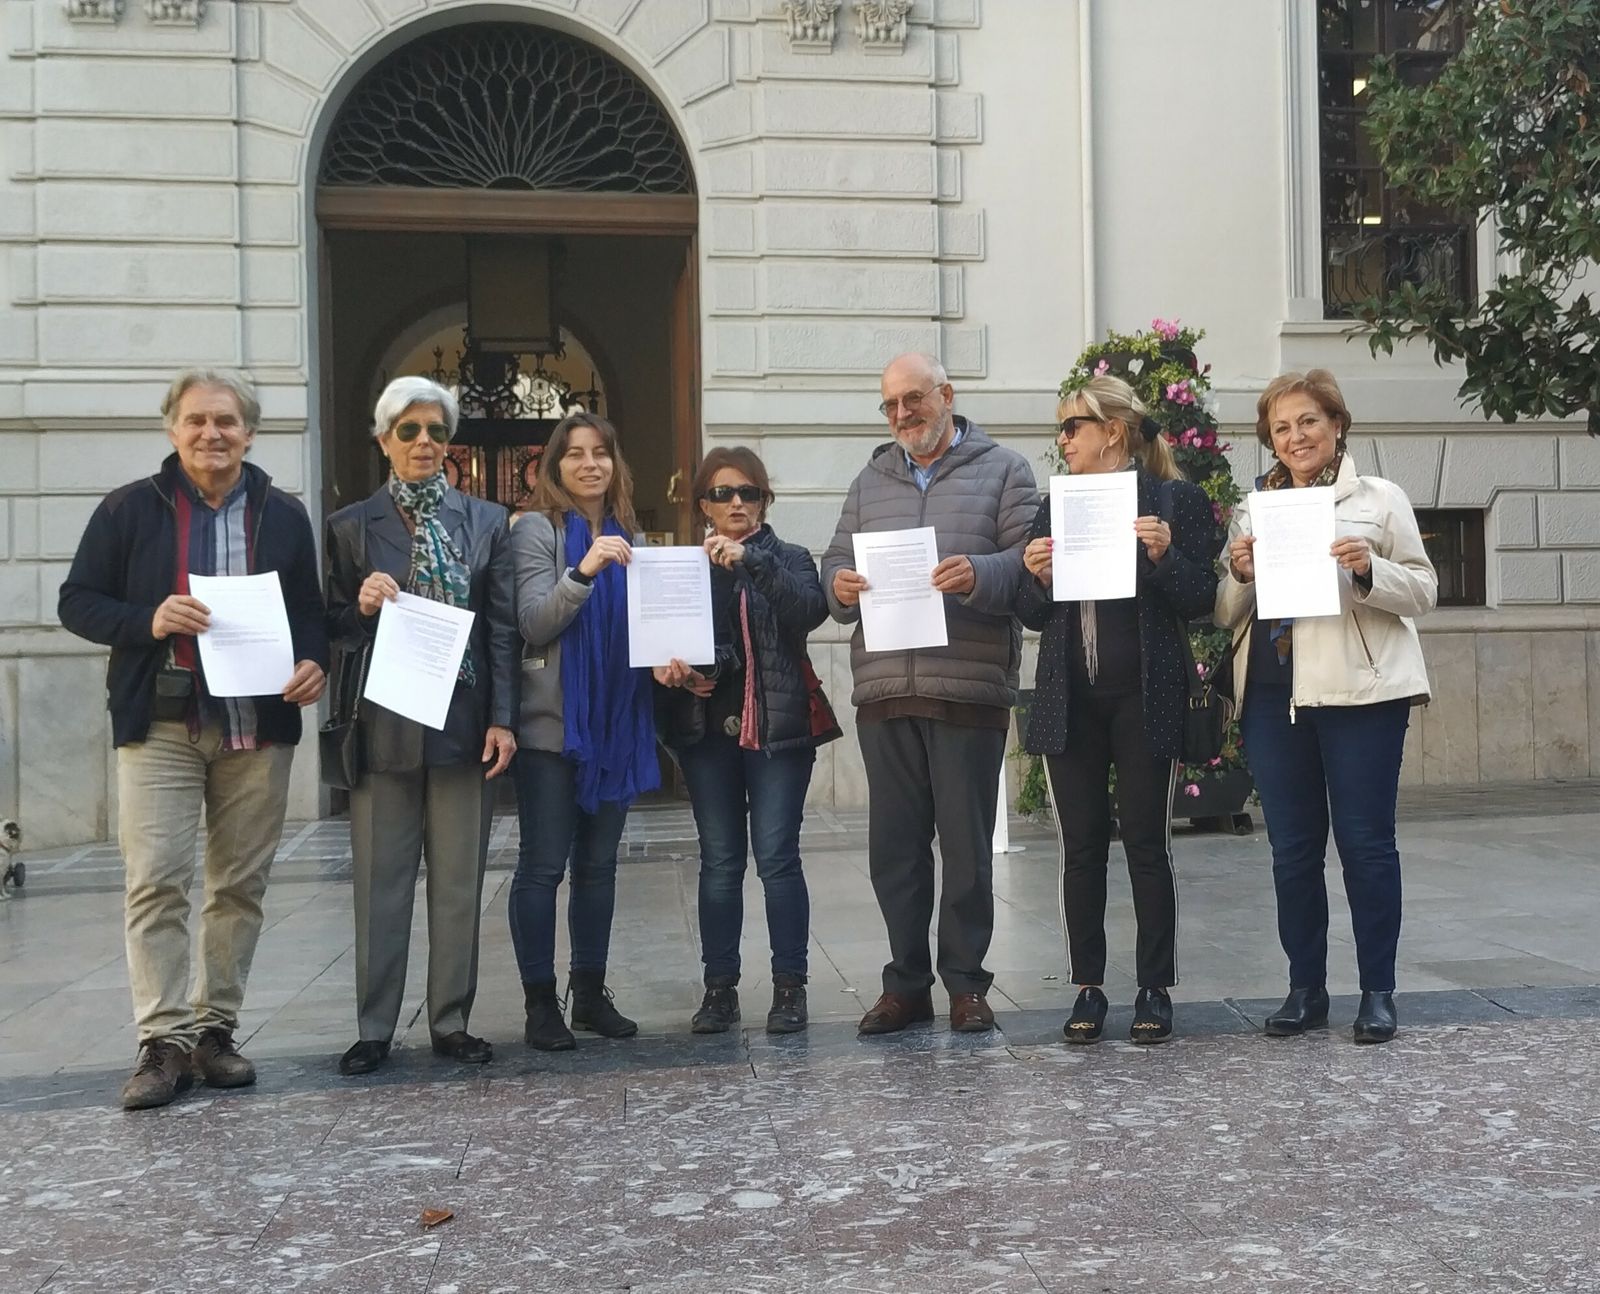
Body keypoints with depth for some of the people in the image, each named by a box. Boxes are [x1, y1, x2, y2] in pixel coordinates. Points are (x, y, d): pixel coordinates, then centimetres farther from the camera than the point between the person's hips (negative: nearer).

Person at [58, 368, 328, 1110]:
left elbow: (309, 611, 14)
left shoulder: (284, 516, 9)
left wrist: (314, 665, -8)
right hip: (159, 724, -2)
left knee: (240, 885, 6)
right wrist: (147, 621, -16)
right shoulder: (130, 509, 3)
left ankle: (214, 1029, 17)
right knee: (156, 882, -8)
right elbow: (77, 603, 3)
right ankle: (164, 1042, -2)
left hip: (258, 724, 2)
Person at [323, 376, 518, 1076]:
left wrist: (502, 720, -4)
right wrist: (362, 607, -13)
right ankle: (374, 1028, 14)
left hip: (463, 724, 0)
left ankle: (451, 1023, 16)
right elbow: (334, 628, 9)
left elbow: (503, 627, 3)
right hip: (383, 728, 0)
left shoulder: (486, 520, 7)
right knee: (380, 882, 4)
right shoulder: (351, 526, 6)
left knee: (459, 882, 6)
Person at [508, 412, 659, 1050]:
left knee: (598, 864, 10)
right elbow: (533, 623, -12)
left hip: (614, 724, 6)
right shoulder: (537, 529, -3)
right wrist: (583, 572, -25)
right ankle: (541, 1003, 5)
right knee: (542, 866, -2)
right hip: (552, 725, -5)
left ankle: (591, 993, 19)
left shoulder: (624, 535, 13)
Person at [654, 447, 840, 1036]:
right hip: (707, 729, 2)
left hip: (778, 727, -2)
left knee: (777, 857, -5)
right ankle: (719, 988, 11)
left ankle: (789, 987, 4)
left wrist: (751, 561, -21)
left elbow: (811, 610, -13)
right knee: (719, 861, 5)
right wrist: (669, 667, -15)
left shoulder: (788, 559, 7)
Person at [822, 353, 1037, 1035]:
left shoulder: (1002, 470, 7)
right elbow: (835, 562, 16)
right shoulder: (870, 481, 19)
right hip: (883, 690, 4)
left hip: (970, 688, -3)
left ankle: (965, 983, 15)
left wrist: (978, 575, -23)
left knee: (967, 844, 3)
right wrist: (840, 586, -7)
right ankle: (906, 983, 18)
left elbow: (1028, 562, -4)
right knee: (894, 844, 7)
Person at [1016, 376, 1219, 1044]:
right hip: (1070, 700, 4)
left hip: (1145, 699, -4)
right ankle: (1088, 988, 14)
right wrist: (1036, 578, -5)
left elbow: (1201, 601, -2)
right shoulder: (1056, 506, 13)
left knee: (1147, 842, 1)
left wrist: (1165, 555, -18)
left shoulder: (1176, 500, 0)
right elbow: (1032, 615, 14)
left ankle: (1155, 989, 11)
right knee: (1081, 844, 6)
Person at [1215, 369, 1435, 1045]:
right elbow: (1226, 617, 14)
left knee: (1366, 843, 0)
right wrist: (1239, 574, -6)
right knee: (1292, 848, 7)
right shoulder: (1250, 511, 13)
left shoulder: (1379, 499, 4)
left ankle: (1378, 992, 11)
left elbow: (1423, 590, 2)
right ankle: (1306, 988, 18)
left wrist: (1369, 569, -16)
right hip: (1273, 696, 3)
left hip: (1360, 692, -3)